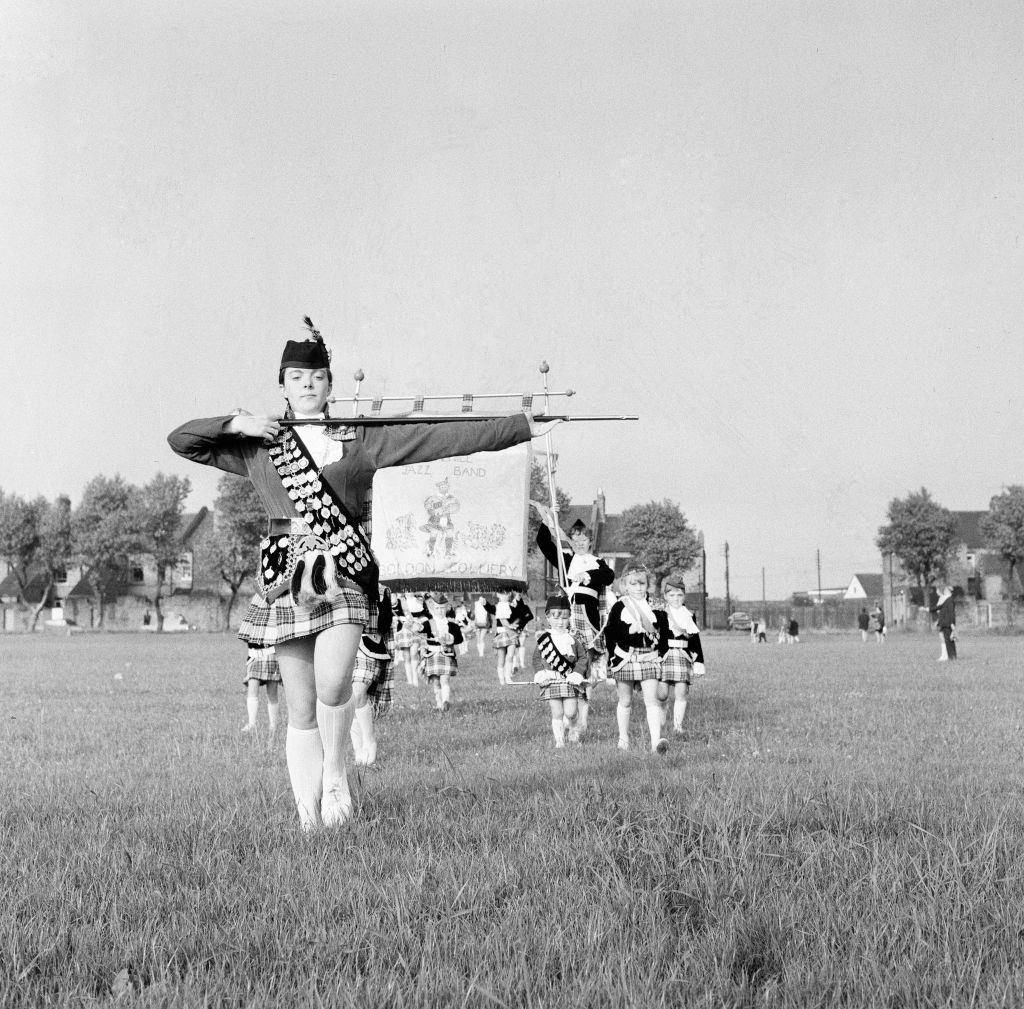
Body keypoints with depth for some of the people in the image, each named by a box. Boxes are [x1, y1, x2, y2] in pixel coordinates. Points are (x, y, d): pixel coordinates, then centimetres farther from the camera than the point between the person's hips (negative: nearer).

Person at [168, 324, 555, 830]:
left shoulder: (362, 439, 8)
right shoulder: (258, 445, 12)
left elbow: (447, 437, 3)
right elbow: (180, 440, 13)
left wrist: (524, 427, -2)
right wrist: (237, 423, -1)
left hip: (343, 570, -1)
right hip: (286, 575, 2)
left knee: (331, 684, -23)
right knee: (301, 711, 2)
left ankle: (335, 771, 5)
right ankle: (310, 820, 9)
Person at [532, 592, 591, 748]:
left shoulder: (574, 638, 3)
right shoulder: (543, 638, 4)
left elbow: (584, 657, 2)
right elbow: (536, 658, 8)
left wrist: (577, 673, -11)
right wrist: (539, 674, -8)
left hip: (571, 682, 0)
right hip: (551, 682, 0)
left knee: (570, 712, -1)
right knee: (557, 713, 1)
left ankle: (574, 729, 29)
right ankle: (559, 740, 9)